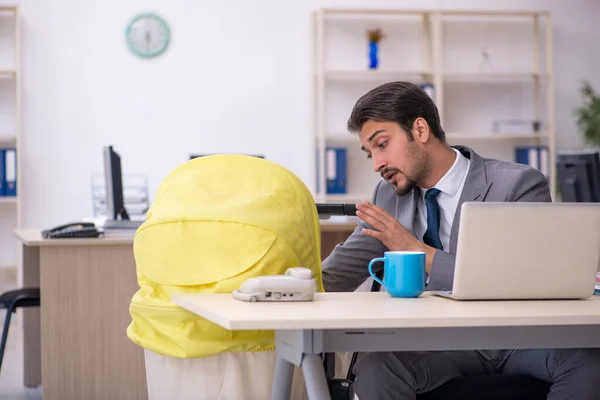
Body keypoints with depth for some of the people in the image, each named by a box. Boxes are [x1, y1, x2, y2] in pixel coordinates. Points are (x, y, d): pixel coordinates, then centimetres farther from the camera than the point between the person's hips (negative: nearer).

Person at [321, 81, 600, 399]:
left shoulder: (519, 185, -8)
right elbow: (339, 272, 12)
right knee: (374, 368, -30)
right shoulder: (389, 195, 9)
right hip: (440, 341, 3)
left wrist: (421, 253, -20)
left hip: (521, 337, -2)